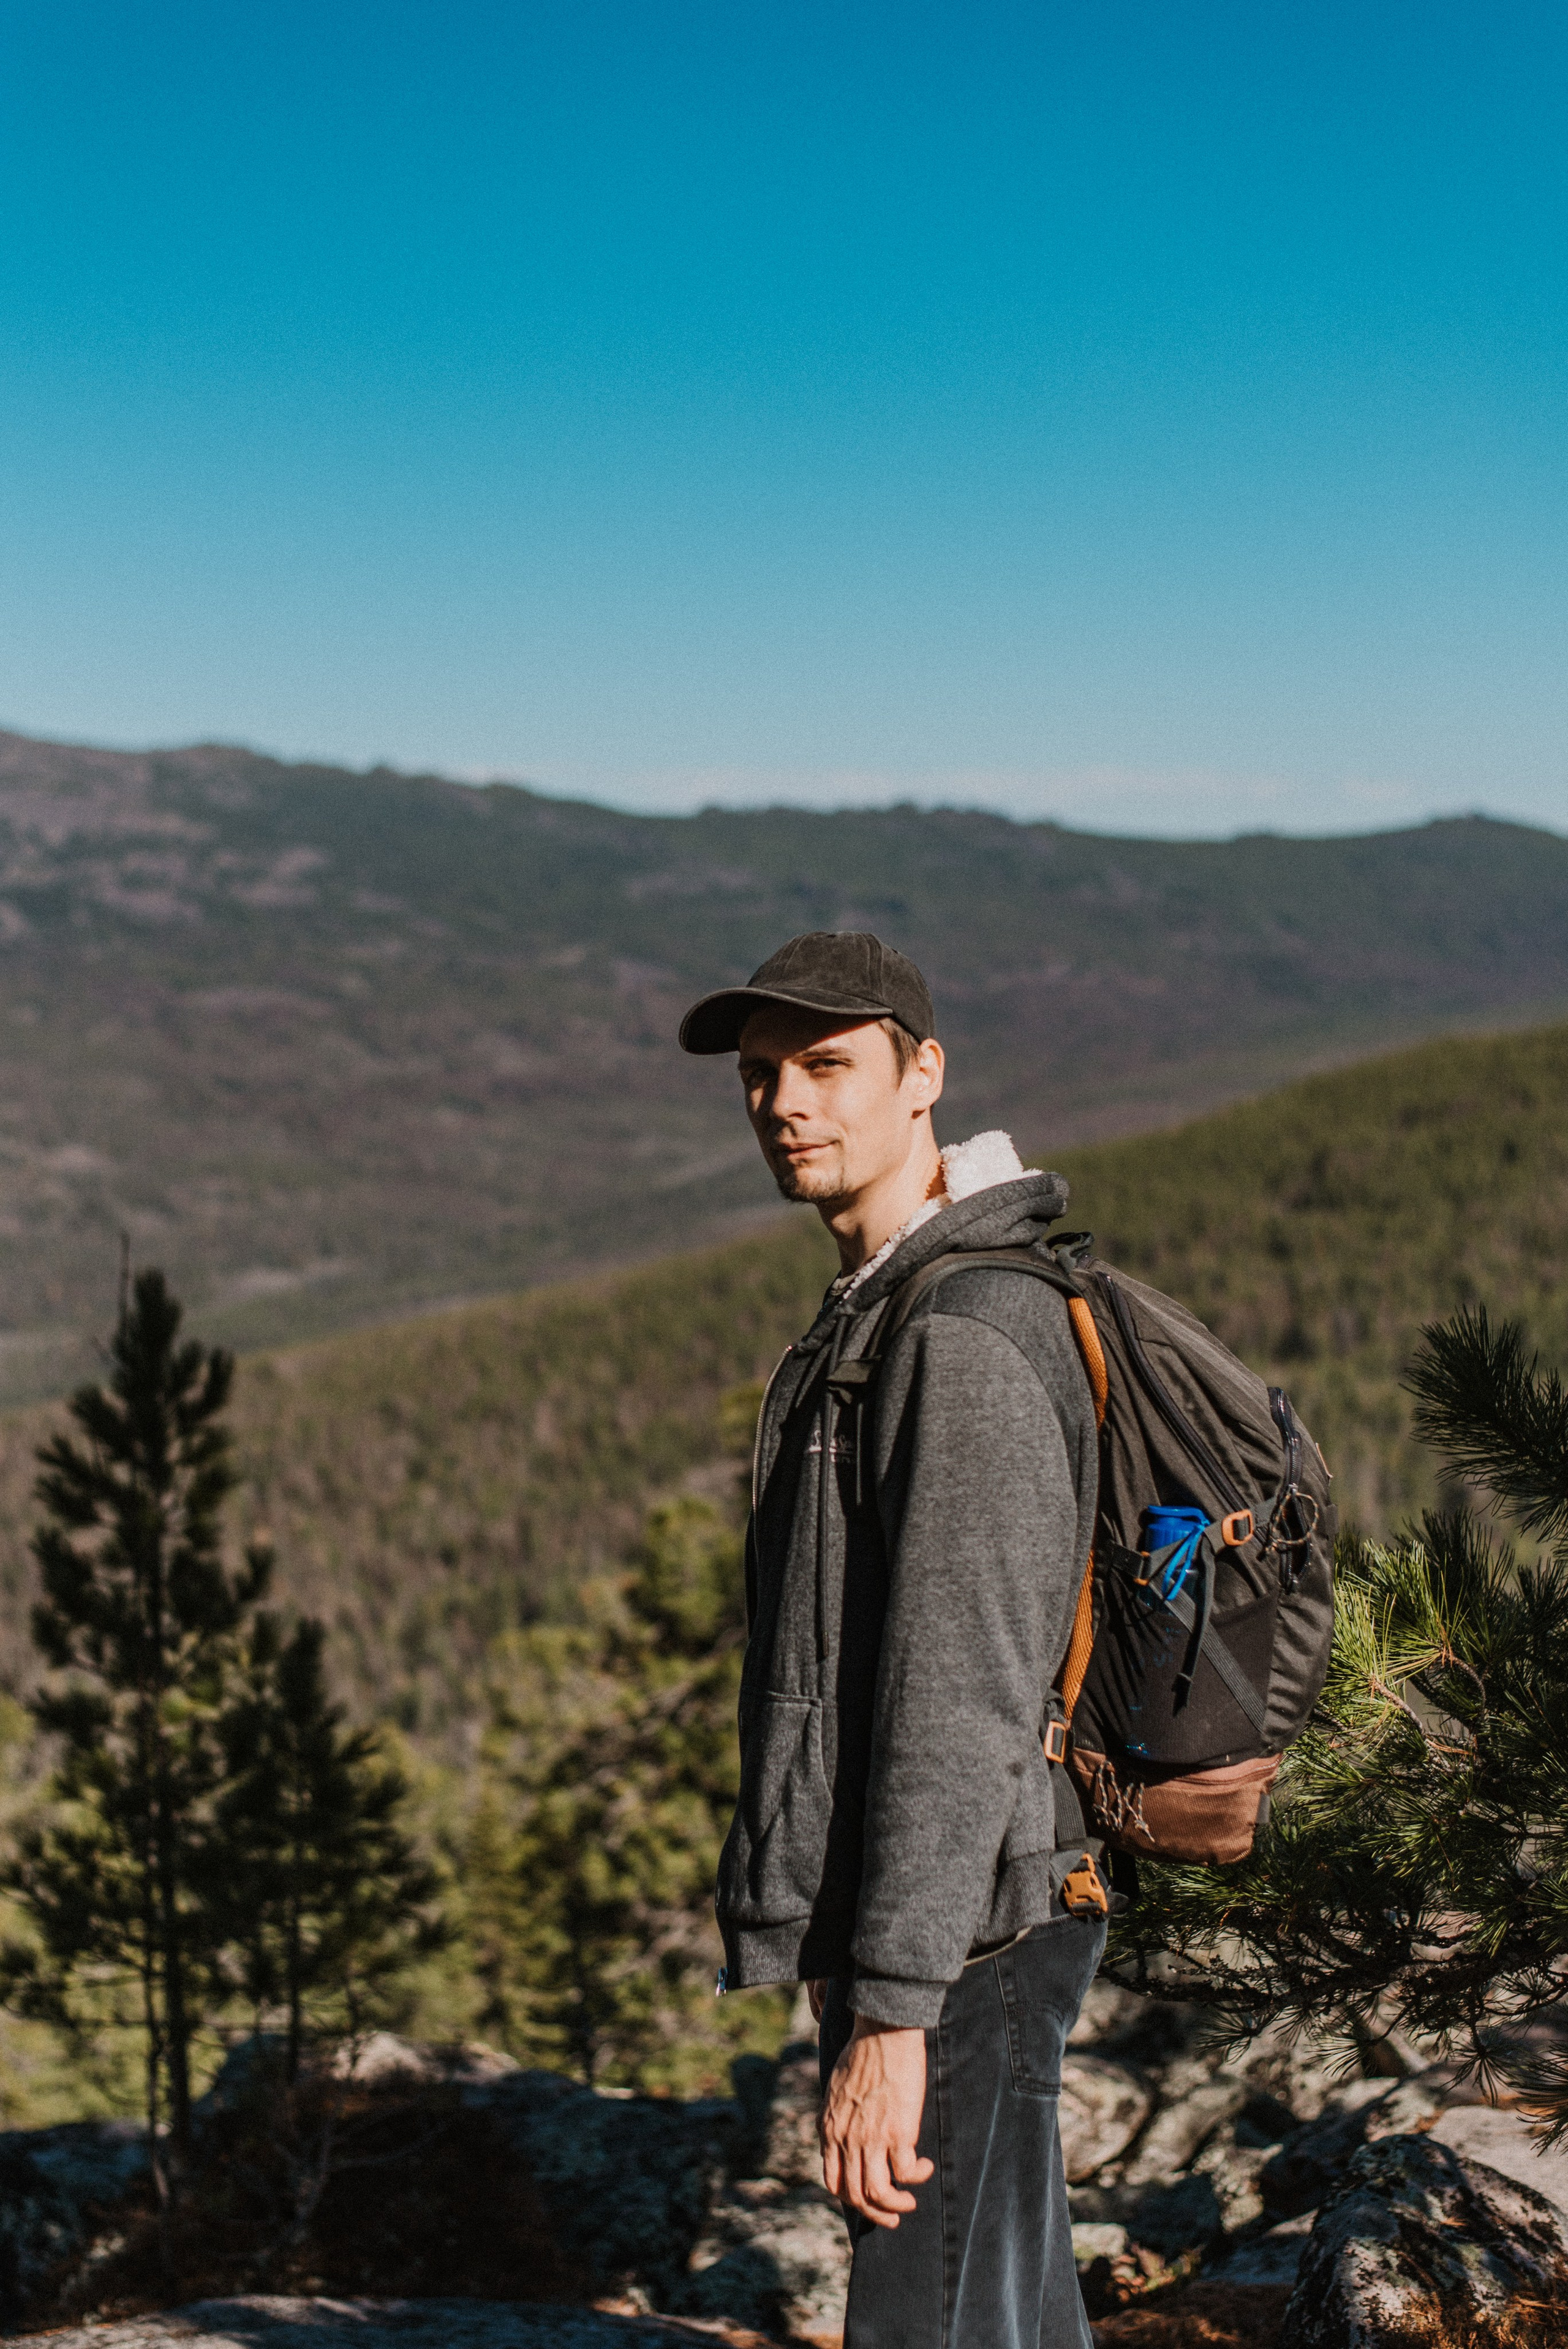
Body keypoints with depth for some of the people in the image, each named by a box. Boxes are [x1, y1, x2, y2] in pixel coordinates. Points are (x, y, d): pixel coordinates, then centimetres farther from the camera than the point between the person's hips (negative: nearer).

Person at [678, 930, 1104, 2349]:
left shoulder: (971, 1337, -18)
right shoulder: (880, 1311, 15)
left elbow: (962, 1706, -23)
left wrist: (891, 2013, -24)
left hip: (953, 1956, -10)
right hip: (920, 1937, 10)